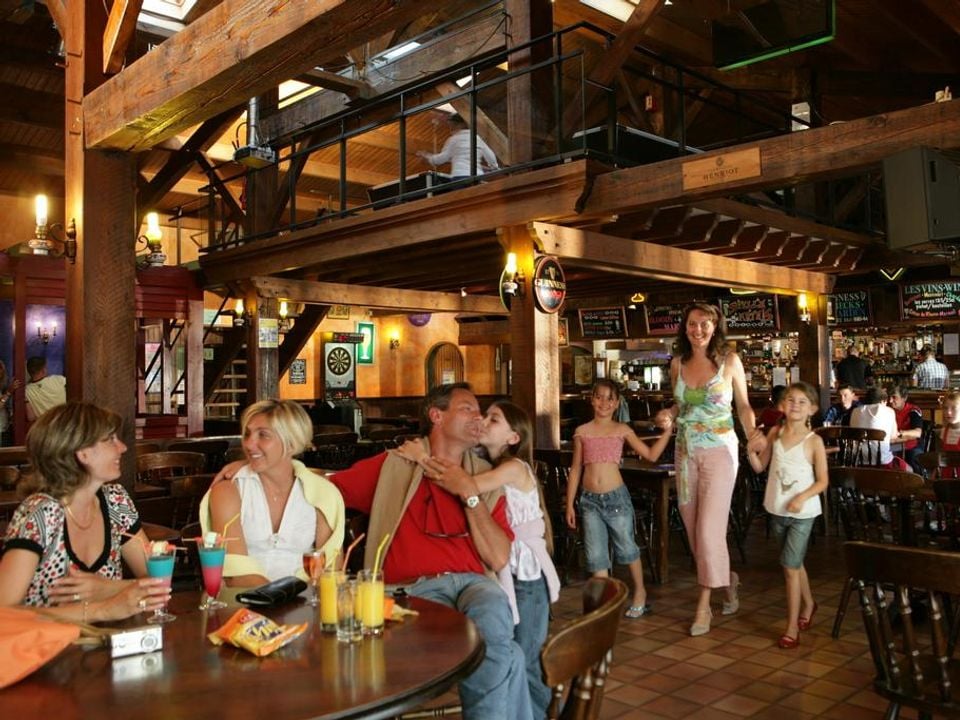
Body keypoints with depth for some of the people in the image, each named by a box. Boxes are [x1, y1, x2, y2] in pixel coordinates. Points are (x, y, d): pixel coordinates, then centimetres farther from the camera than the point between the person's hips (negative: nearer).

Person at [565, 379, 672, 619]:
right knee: (596, 555, 4)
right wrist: (570, 504, 6)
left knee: (627, 548, 12)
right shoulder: (582, 432, 3)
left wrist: (667, 431, -8)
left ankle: (639, 592, 35)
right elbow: (575, 470, 7)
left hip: (616, 497, -1)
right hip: (589, 500, 1)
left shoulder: (622, 430, 1)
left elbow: (651, 455, 2)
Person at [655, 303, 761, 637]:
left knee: (709, 529, -7)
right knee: (693, 528, 10)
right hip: (686, 451, 5)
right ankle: (727, 579, 34)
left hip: (719, 450, -4)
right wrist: (669, 412, -4)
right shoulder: (678, 363, 5)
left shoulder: (729, 361, -4)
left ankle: (704, 605, 6)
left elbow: (743, 405, 3)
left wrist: (752, 433, -12)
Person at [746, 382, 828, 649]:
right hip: (777, 510, 5)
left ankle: (792, 627, 3)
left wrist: (802, 497, -23)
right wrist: (751, 451, -13)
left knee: (790, 566, -7)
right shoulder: (775, 433, 0)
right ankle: (808, 603, 45)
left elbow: (823, 481, -9)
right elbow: (760, 467, 5)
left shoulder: (813, 441, -12)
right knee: (795, 563, 21)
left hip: (802, 512, -5)